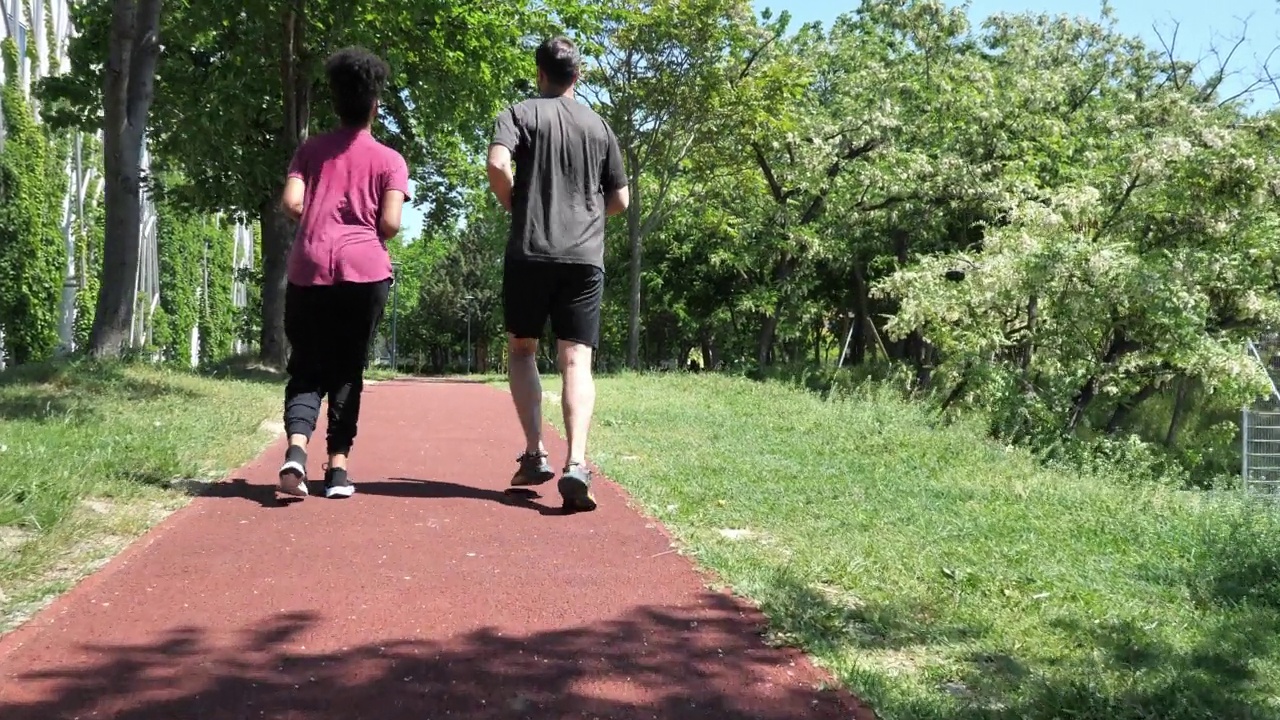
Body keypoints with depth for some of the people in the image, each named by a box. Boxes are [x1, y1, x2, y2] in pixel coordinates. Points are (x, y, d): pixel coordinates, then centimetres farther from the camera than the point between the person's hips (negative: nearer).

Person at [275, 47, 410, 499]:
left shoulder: (311, 150, 13)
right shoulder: (390, 160, 8)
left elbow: (291, 202, 0)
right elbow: (390, 223, -4)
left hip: (309, 268, 1)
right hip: (364, 270, -1)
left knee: (306, 368, 7)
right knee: (347, 371, 8)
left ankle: (296, 448, -17)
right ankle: (337, 466, 3)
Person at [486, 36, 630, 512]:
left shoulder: (520, 113, 5)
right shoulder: (600, 126, 14)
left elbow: (497, 164, -14)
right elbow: (620, 201, 15)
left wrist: (514, 205, 3)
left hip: (530, 253, -2)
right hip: (586, 257, 2)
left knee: (521, 350, 16)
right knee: (576, 361, -3)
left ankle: (535, 454, 7)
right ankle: (576, 464, -22)